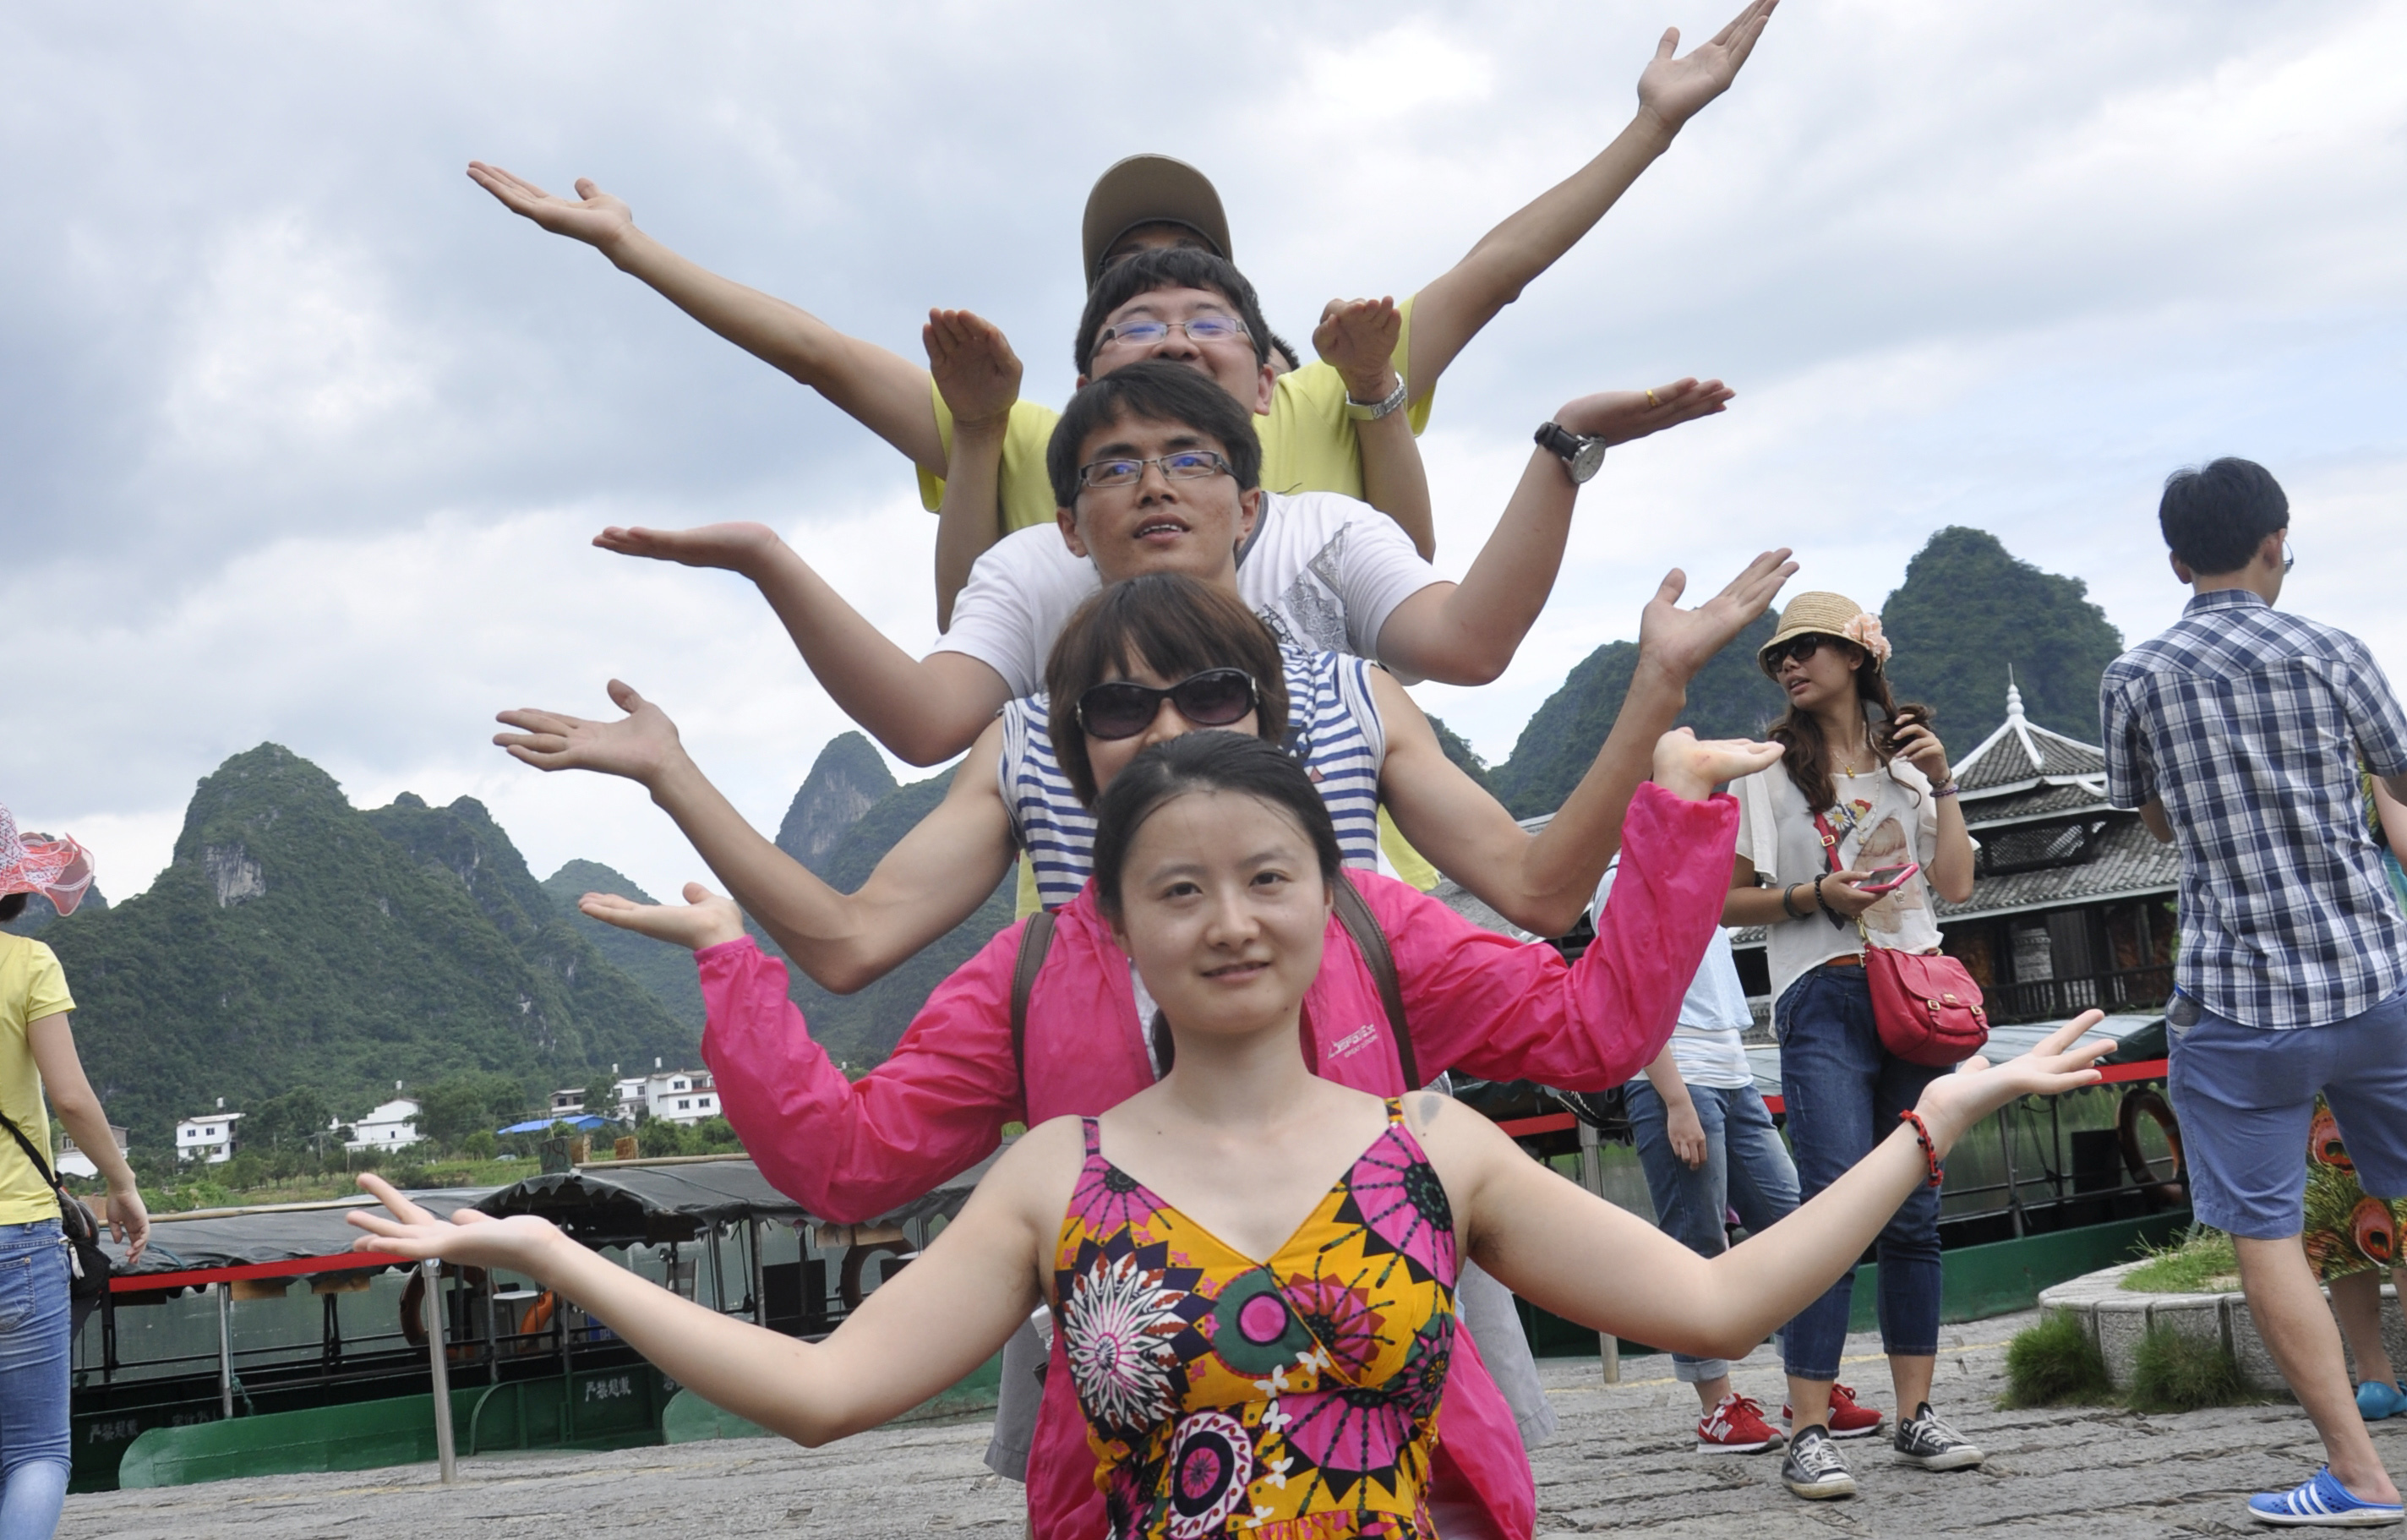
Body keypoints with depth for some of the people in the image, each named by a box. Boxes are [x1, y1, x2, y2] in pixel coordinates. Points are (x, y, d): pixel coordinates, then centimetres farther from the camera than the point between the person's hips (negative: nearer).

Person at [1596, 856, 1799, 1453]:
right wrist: (1677, 1102, -18)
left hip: (1735, 1081, 9)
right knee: (1696, 1249, -4)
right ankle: (1717, 1410, 3)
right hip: (1674, 1084, -9)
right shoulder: (1626, 875, -5)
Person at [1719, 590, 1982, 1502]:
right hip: (1826, 1000, -4)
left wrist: (1941, 783, 2)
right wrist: (1814, 895, -10)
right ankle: (1809, 1430, -13)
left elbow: (1956, 884, 7)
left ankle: (1915, 1414, 11)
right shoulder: (1769, 770, 6)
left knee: (1915, 1213, 4)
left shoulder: (1906, 762, 16)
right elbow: (1725, 902, 4)